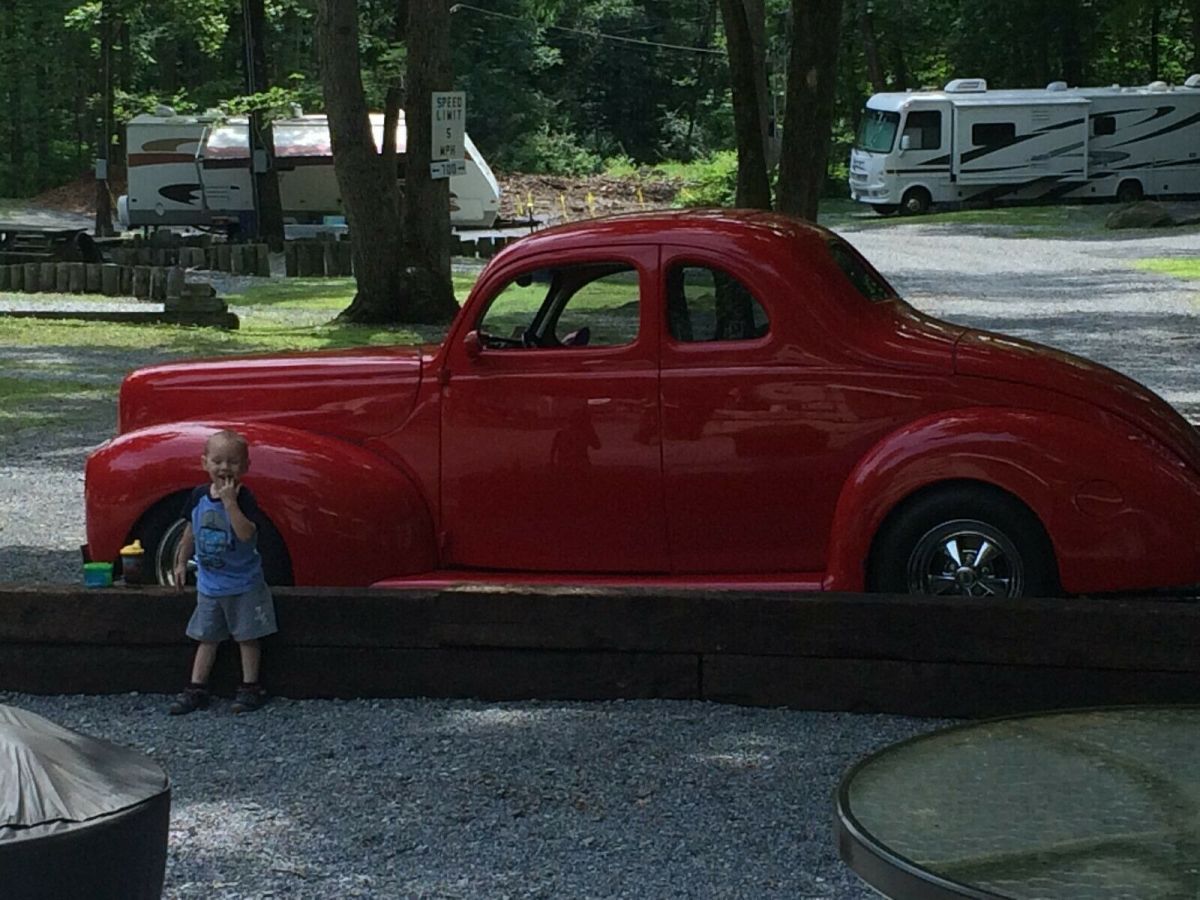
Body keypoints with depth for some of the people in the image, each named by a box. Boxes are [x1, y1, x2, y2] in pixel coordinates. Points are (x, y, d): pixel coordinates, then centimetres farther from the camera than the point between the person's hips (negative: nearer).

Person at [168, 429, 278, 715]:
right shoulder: (199, 496, -2)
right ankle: (196, 689, 15)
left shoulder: (243, 498, -17)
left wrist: (229, 501, -33)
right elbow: (191, 531, 12)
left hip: (244, 585, -5)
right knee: (207, 637, 11)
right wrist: (181, 562, 14)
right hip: (209, 583, 5)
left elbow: (246, 533, -32)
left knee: (247, 636, 5)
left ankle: (250, 688, 14)